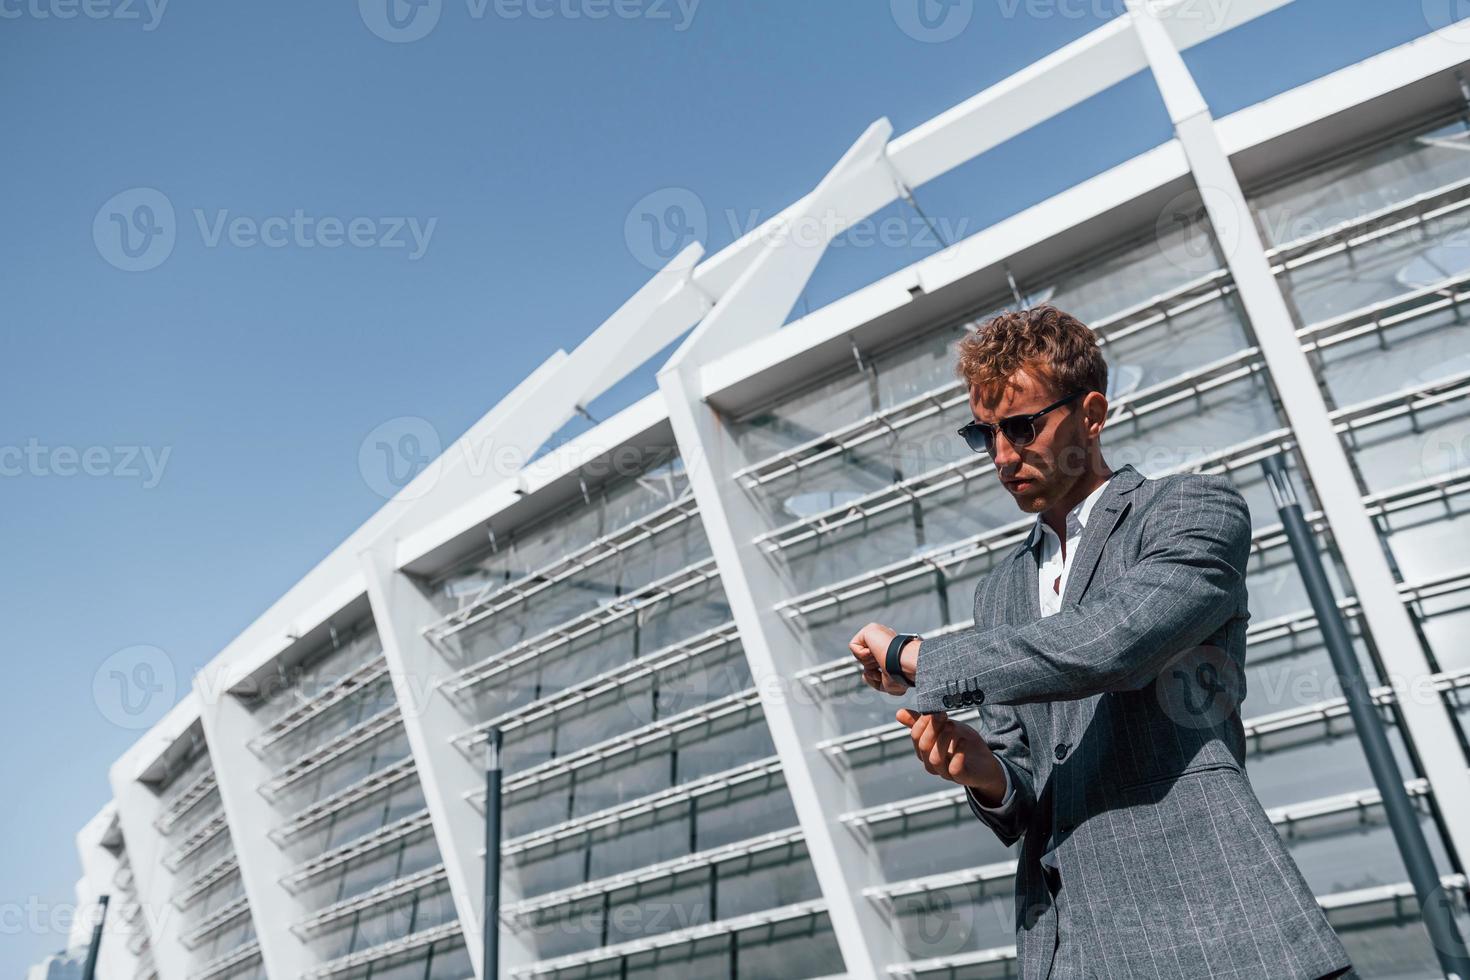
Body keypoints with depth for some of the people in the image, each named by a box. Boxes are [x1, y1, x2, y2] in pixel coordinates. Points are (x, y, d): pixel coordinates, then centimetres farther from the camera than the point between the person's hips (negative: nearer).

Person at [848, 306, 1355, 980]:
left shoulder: (1197, 510, -1)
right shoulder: (999, 591, 17)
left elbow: (1110, 641, -21)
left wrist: (913, 657, -11)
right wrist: (986, 775, -8)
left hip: (1204, 925, -5)